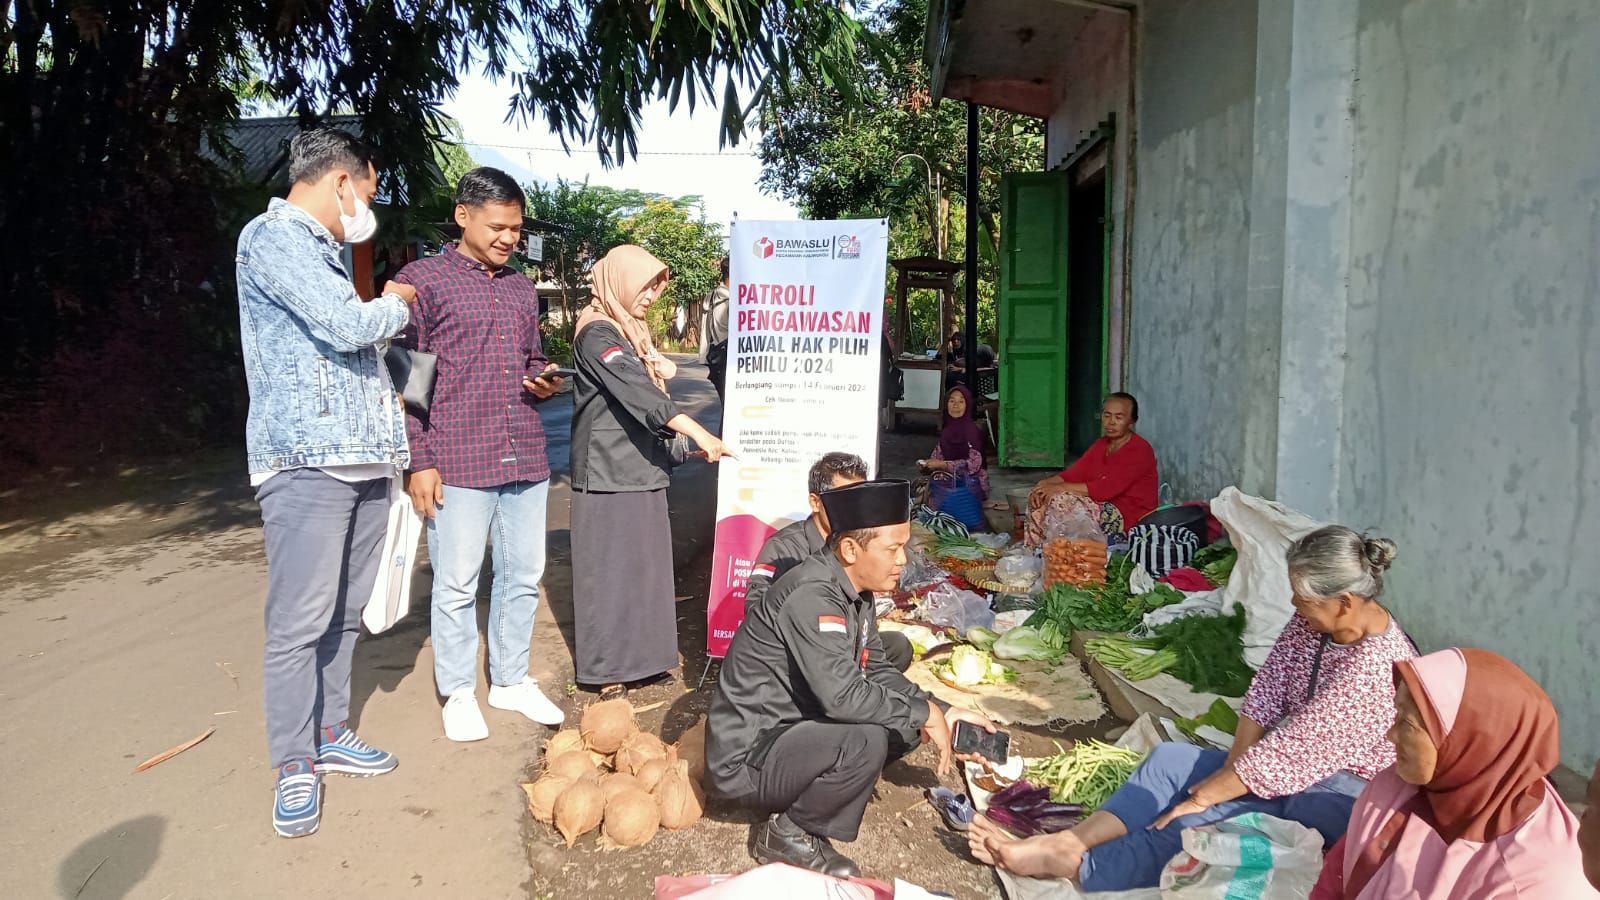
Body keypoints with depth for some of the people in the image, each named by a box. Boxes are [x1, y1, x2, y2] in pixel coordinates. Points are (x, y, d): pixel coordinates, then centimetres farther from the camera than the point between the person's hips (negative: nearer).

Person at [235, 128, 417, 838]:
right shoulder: (271, 236, -8)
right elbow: (349, 326, -17)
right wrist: (396, 305, 1)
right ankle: (295, 767, 6)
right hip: (307, 460, -9)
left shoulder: (323, 249, 22)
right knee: (300, 621, -4)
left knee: (344, 612, 12)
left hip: (361, 458, 9)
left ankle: (329, 733, 24)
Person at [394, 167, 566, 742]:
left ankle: (511, 681, 27)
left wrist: (544, 382, 3)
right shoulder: (422, 280, -2)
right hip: (457, 462, -5)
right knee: (457, 585, 3)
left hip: (526, 457, 6)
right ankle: (458, 693, 20)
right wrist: (419, 462, -10)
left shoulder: (522, 287, 15)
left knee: (524, 576, 11)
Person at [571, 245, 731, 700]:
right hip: (609, 470, -9)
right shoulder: (597, 334, -15)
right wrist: (699, 434, -34)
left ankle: (640, 653, 22)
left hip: (641, 466, 9)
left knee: (644, 563, 12)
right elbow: (637, 392, -27)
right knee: (611, 566, -2)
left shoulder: (631, 331, 15)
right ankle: (606, 666, 7)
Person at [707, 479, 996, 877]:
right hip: (745, 755, -9)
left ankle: (795, 799, 9)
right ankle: (786, 833, -5)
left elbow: (876, 673, 10)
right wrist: (925, 712, -20)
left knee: (906, 722, 3)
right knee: (867, 741, -30)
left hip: (792, 727, 9)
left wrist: (942, 712, -2)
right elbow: (842, 695, -33)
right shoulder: (811, 596, -27)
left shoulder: (854, 591, 2)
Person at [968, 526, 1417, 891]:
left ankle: (1075, 864, -27)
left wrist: (1201, 796, -22)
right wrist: (1230, 770, -12)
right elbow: (1264, 696, -2)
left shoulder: (1373, 665, -30)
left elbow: (1285, 752, -28)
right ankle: (1065, 842, -18)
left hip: (1346, 798, -8)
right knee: (1171, 758, -7)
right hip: (1298, 767, 8)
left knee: (1205, 819, -28)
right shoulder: (1315, 619, -4)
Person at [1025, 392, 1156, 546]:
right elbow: (1073, 473, 3)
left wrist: (1059, 487, -24)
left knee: (1059, 501, -25)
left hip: (1125, 517, -8)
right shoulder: (1101, 445, 13)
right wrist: (1044, 484, -16)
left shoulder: (1140, 450, -14)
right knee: (1041, 498, -5)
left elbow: (1105, 488, -24)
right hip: (1103, 506, 8)